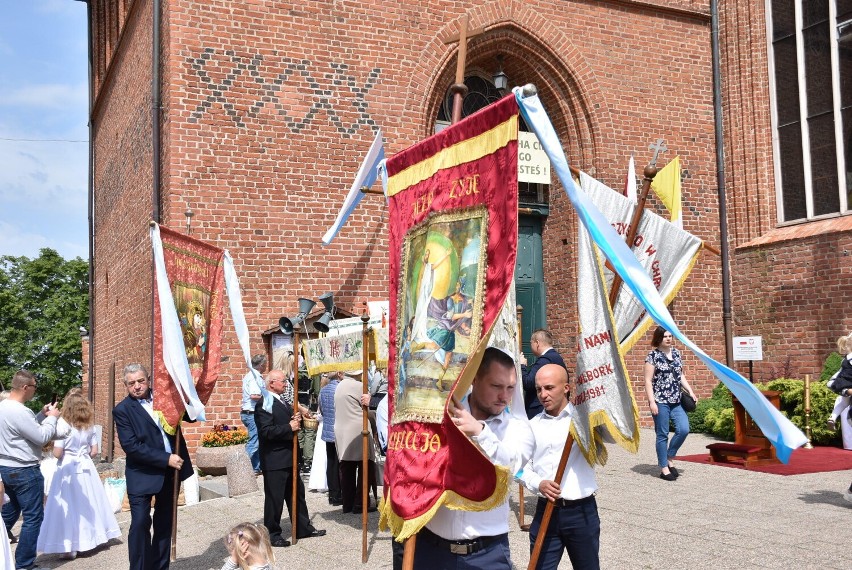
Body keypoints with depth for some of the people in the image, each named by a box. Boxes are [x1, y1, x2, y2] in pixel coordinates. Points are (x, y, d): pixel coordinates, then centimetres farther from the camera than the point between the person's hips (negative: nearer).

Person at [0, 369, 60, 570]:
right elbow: (42, 437, -18)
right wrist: (51, 417, -5)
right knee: (33, 518, 0)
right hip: (24, 472, -10)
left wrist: (41, 415, 12)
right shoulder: (19, 411, -24)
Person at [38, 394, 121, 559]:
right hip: (86, 468, 5)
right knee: (87, 504, 15)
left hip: (68, 469, -5)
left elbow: (57, 454, -14)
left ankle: (70, 547, -1)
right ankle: (88, 538, 27)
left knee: (68, 506, -1)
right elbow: (94, 451, 3)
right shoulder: (90, 428, 2)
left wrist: (54, 447, 6)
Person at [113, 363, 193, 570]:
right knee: (140, 523, -8)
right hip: (143, 474, -4)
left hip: (170, 471, 4)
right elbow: (131, 447, -17)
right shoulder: (122, 410, -9)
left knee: (165, 523, 13)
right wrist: (166, 459, -21)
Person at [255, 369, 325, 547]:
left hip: (289, 458, 10)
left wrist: (296, 420, 1)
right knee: (274, 498, 1)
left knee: (297, 494, 17)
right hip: (274, 461, -10)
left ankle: (303, 528, 28)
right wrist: (289, 428, -19)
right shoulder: (264, 405, -16)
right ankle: (272, 534, 12)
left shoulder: (283, 402, 14)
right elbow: (266, 431, -25)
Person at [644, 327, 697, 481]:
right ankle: (664, 468, 9)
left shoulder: (676, 353, 12)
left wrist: (690, 391, 12)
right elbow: (648, 381, -8)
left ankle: (669, 458, 16)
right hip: (660, 401, -6)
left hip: (676, 401, 6)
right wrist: (652, 402, -14)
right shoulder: (653, 356, -5)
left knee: (683, 429, -4)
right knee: (662, 434, 0)